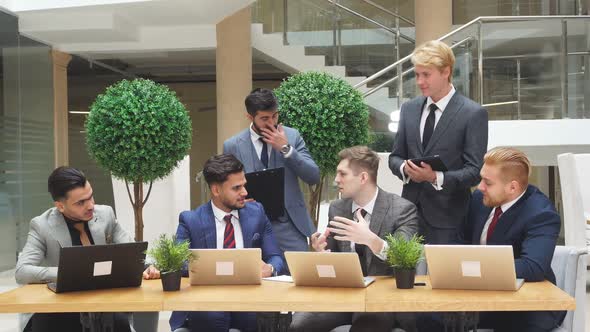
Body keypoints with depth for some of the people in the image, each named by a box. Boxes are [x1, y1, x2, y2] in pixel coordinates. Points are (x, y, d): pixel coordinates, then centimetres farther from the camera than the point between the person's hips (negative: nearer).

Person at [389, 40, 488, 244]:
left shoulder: (473, 113, -5)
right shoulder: (409, 109, 11)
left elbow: (475, 171, -8)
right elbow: (394, 157, 14)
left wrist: (436, 177, -22)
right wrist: (404, 168, -8)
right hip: (410, 207, 4)